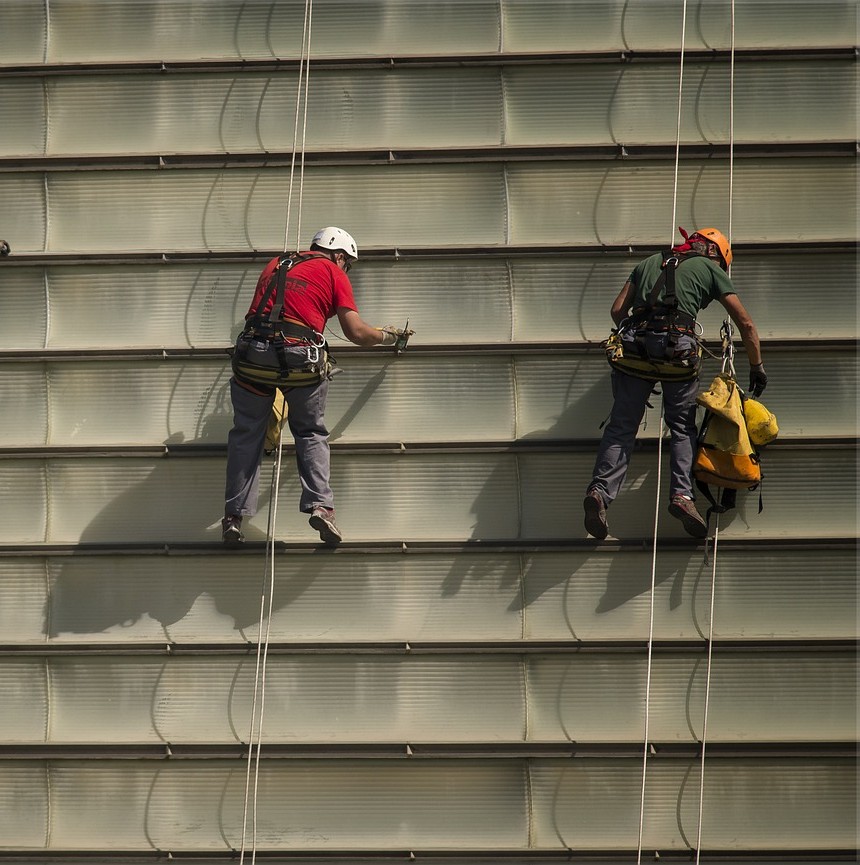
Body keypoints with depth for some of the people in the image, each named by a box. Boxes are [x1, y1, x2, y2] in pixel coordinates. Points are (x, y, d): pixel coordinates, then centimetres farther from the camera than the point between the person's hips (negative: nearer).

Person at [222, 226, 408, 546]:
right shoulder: (333, 273, 12)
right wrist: (387, 336, 25)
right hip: (301, 358, -3)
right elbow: (357, 333, 7)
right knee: (311, 434, 16)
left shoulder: (275, 264, 25)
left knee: (246, 435, 13)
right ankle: (320, 504, -1)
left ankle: (234, 517, 7)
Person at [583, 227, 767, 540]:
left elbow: (617, 310, 22)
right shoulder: (710, 268, 20)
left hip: (635, 346, 2)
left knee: (621, 426, 4)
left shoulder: (649, 263, 29)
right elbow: (745, 323, 20)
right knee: (683, 428, 9)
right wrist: (756, 367, 29)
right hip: (679, 347, -2)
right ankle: (682, 493, -9)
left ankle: (600, 489, -15)